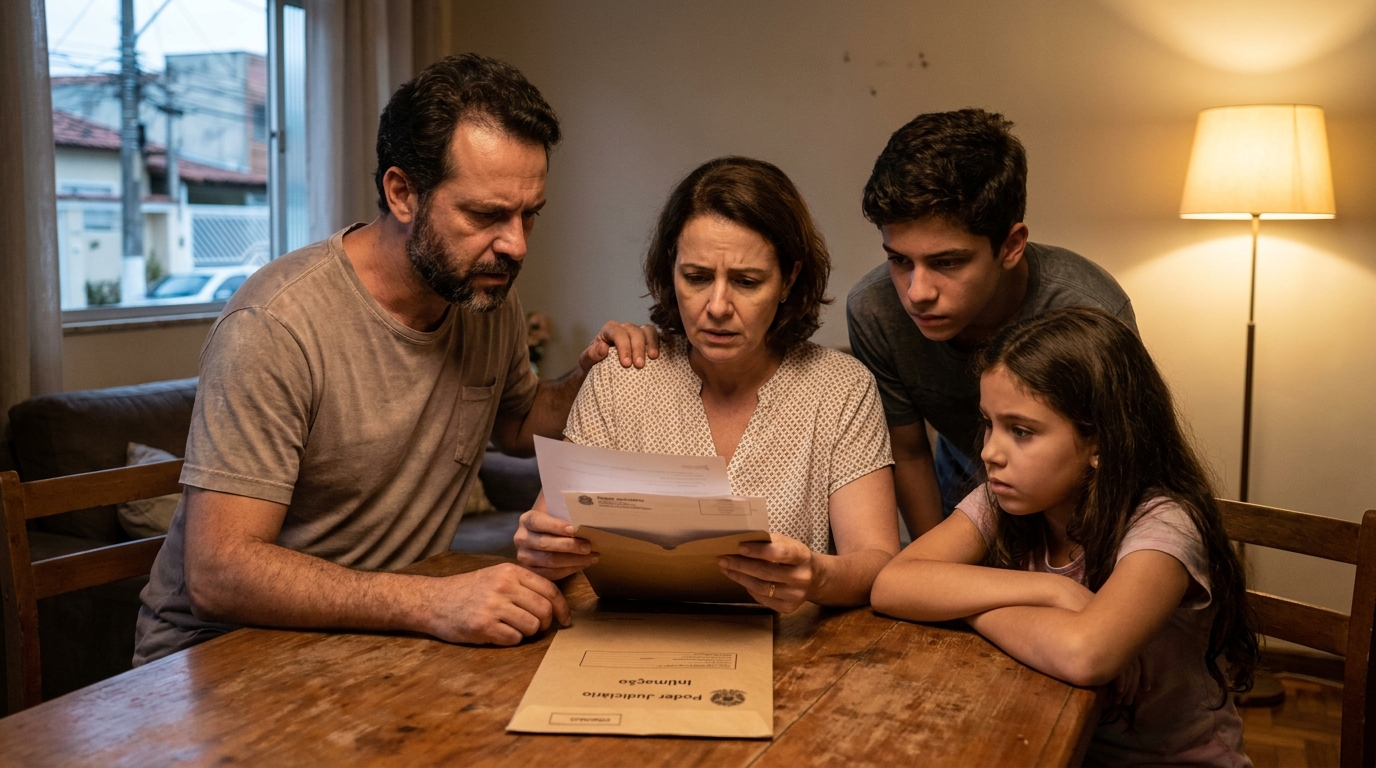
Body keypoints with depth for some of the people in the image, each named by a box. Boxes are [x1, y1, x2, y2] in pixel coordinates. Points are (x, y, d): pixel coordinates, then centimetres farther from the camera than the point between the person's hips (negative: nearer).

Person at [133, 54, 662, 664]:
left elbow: (516, 425, 21)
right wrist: (430, 603, -38)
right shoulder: (275, 325, -23)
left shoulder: (490, 299, 0)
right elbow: (218, 572, -27)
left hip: (385, 639, 6)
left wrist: (590, 379, -1)